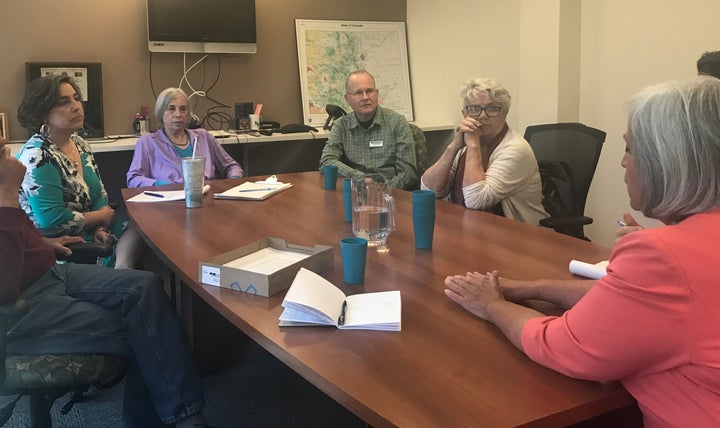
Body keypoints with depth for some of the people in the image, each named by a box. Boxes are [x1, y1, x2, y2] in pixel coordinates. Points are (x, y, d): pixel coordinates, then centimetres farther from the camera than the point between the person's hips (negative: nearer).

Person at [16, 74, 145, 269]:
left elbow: (100, 194, 12)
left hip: (89, 231, 8)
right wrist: (100, 217, -10)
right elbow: (52, 219, -25)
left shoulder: (79, 143, 7)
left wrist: (99, 228, -7)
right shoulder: (37, 157, -19)